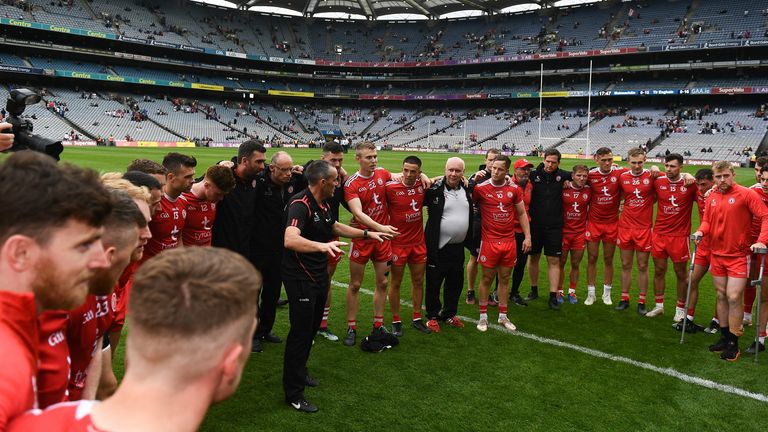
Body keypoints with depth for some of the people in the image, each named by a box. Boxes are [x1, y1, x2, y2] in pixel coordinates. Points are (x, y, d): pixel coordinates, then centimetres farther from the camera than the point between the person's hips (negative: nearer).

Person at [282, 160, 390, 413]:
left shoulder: (323, 205, 7)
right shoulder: (300, 204, -24)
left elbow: (336, 227, 26)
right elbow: (290, 240, -41)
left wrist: (367, 234, 27)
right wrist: (322, 245, -55)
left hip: (318, 276, 9)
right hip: (301, 278, -9)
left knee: (312, 328, 21)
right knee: (300, 332, -2)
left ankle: (299, 372, 40)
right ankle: (293, 394, 9)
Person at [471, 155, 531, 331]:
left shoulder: (514, 189, 3)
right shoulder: (480, 188, -7)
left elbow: (522, 214, 11)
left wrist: (527, 236, 7)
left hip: (509, 241, 3)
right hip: (489, 241, -3)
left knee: (505, 278, 12)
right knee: (487, 278, 4)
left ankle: (503, 316, 24)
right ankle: (483, 316, 17)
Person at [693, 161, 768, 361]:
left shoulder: (746, 194, -10)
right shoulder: (711, 197, 5)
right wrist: (701, 231, -7)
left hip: (738, 256, -5)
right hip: (717, 254, 5)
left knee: (734, 298, -6)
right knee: (721, 296, 11)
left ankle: (733, 344, 6)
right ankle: (724, 337, 23)